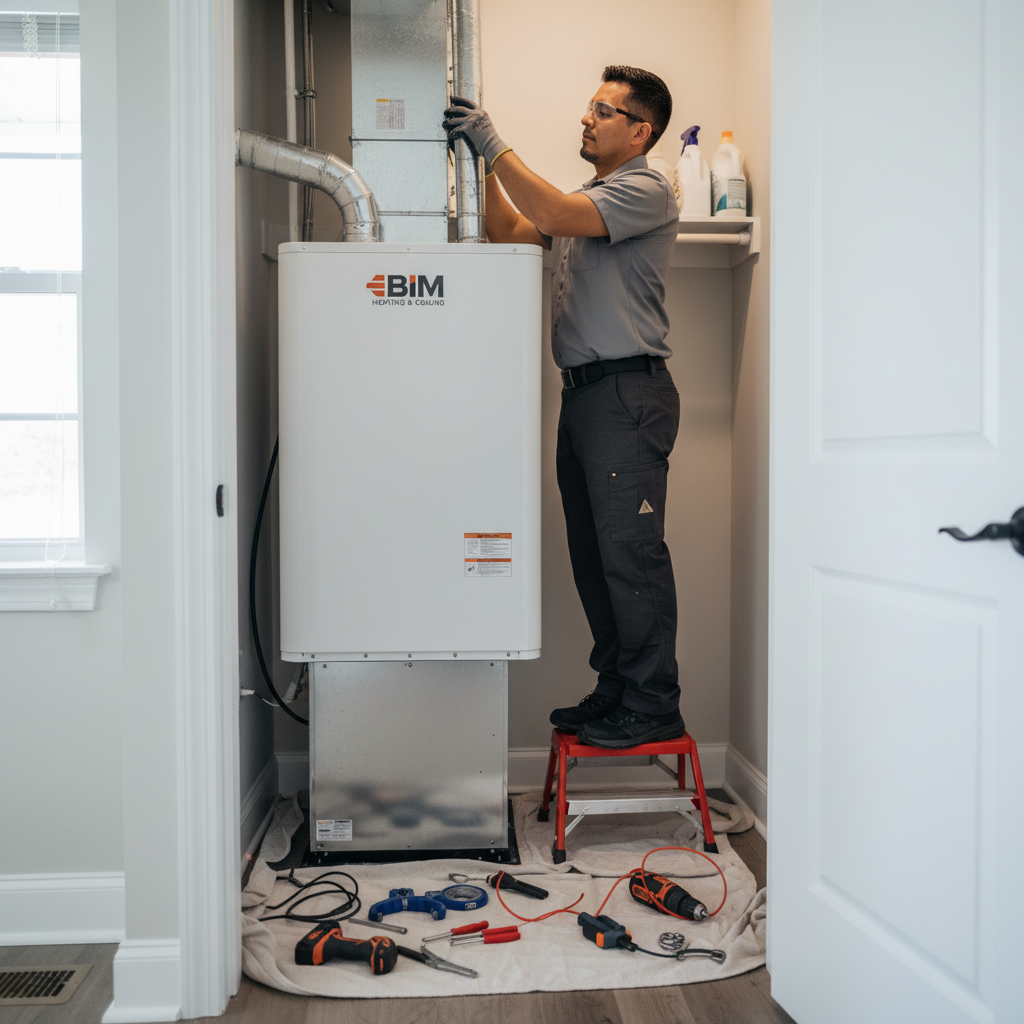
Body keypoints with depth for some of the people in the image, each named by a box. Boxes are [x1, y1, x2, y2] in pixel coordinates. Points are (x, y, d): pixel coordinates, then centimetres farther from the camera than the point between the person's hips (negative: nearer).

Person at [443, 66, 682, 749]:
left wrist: (494, 144, -11)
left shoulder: (646, 191, -4)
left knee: (631, 552, -8)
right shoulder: (589, 200, 25)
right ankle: (616, 690, 21)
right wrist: (482, 161, 13)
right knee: (595, 555, 11)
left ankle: (654, 708, 1)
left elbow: (554, 215, -18)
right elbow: (510, 232, 21)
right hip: (584, 393, 9)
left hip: (629, 392, -9)